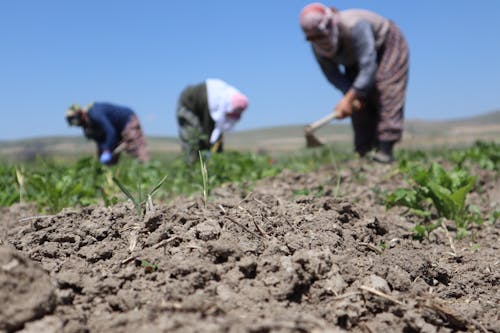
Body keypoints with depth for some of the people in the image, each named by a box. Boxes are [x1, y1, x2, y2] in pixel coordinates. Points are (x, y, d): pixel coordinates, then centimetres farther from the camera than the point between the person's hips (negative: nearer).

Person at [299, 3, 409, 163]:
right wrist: (352, 96, -32)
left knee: (385, 95, -21)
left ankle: (385, 150, -26)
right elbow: (333, 75, -16)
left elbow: (368, 67, -43)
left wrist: (348, 98, -43)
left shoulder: (354, 27, -42)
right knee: (359, 104, -5)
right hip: (355, 61, 6)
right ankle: (365, 153, -2)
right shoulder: (318, 47, -21)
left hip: (387, 47, -6)